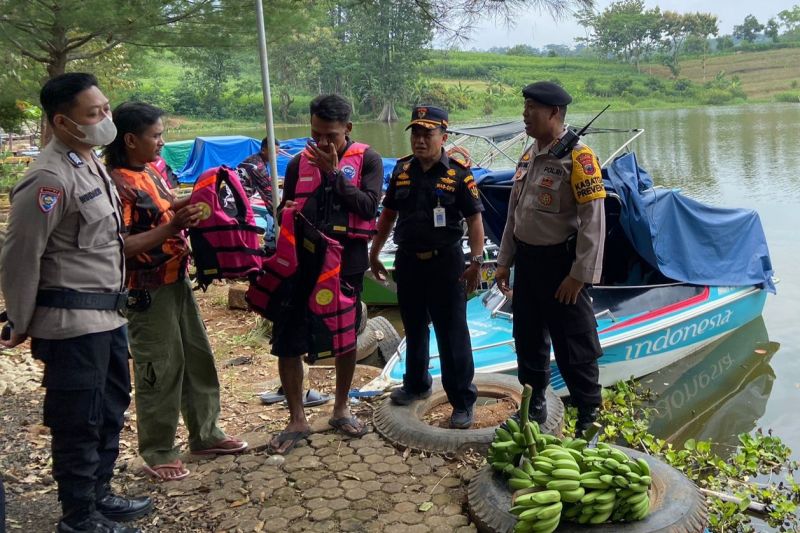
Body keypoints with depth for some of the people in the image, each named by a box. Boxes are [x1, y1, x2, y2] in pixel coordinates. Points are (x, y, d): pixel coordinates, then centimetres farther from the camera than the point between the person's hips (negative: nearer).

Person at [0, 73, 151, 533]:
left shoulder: (92, 163, 10)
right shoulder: (50, 178, -19)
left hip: (108, 315, 9)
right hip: (73, 323, -9)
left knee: (112, 409, 20)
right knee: (79, 422, 5)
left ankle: (99, 495, 38)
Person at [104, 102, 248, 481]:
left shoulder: (150, 171, 9)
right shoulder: (117, 184, -19)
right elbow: (122, 246, -24)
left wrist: (191, 203, 5)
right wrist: (172, 227, -29)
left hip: (177, 281, 9)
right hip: (147, 292, -9)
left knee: (198, 358, 16)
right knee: (160, 369, 2)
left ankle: (205, 434, 32)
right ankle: (157, 452, 19)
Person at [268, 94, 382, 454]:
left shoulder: (367, 160, -1)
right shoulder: (299, 163, 6)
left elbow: (368, 207, -15)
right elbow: (285, 210, 13)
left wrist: (334, 171, -15)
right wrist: (287, 212, -10)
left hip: (346, 263, -1)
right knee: (287, 343, 0)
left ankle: (341, 409, 34)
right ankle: (297, 420, 17)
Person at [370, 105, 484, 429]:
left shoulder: (458, 174, -9)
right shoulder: (402, 170, 4)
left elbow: (474, 219, -8)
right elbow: (388, 213, 13)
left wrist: (476, 262, -17)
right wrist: (374, 253, 13)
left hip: (445, 263, -5)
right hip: (408, 262, 5)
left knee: (452, 335, 0)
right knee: (413, 328, 19)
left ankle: (463, 401, 11)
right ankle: (416, 384, 38)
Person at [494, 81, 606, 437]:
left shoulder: (577, 157, -15)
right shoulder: (528, 156, 9)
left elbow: (593, 220, -19)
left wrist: (579, 275, -20)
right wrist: (505, 261, 14)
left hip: (560, 262, -8)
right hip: (526, 260, 8)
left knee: (574, 346, 2)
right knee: (528, 338, 19)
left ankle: (590, 417, 19)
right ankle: (533, 408, 36)